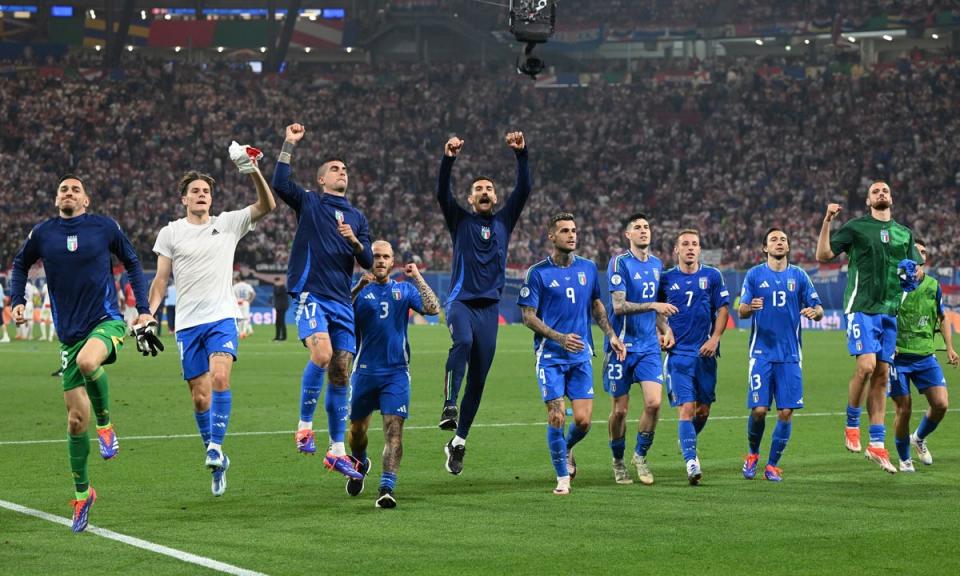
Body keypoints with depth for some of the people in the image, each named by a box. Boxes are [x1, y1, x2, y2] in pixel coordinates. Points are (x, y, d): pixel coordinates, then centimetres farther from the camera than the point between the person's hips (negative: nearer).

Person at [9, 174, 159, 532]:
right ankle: (82, 493, 19)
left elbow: (132, 263, 12)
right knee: (76, 418, 2)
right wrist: (18, 300, 9)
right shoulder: (42, 234, 5)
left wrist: (143, 309, 6)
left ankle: (105, 423, -10)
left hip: (107, 322, -3)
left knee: (88, 361, -38)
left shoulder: (105, 228, 0)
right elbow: (20, 265, 23)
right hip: (69, 333, 3)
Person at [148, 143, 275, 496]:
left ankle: (216, 447, -21)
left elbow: (267, 206, -3)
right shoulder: (170, 233, 9)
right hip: (188, 323, 1)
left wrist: (254, 173, -17)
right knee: (200, 397, 1)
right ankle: (218, 465, 14)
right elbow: (161, 280, 10)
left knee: (220, 377, -26)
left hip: (222, 317, -1)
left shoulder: (227, 223, 8)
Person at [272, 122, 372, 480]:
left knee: (341, 372, 2)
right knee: (322, 353, -28)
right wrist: (289, 144, -8)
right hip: (310, 293, -5)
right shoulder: (309, 203, 8)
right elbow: (280, 184, -11)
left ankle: (337, 451, 8)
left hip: (341, 300, 5)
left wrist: (354, 241, -6)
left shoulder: (357, 217, 21)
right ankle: (304, 426, -14)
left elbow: (368, 261, 14)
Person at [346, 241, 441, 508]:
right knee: (357, 428, 12)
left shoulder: (404, 290, 8)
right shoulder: (360, 290, 6)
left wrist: (417, 278, -8)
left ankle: (386, 488, -19)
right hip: (365, 371, 1)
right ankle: (360, 465, 43)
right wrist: (357, 288, -21)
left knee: (394, 428, -14)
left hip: (396, 372, -1)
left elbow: (433, 308, -6)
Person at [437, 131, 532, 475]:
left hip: (489, 307, 3)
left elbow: (524, 190, 3)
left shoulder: (504, 221, 14)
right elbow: (442, 192, -6)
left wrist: (521, 155, -9)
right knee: (463, 341, -36)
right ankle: (449, 405, -36)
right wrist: (448, 159, -20)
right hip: (461, 301, -3)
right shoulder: (460, 221, 9)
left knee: (478, 379, 2)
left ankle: (458, 441, 12)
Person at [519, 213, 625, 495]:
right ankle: (562, 477, 8)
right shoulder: (537, 273, -5)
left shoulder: (588, 268, 8)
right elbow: (528, 316, -6)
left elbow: (597, 306, 20)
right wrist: (559, 338, -18)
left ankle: (566, 449, 30)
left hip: (581, 355, 3)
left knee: (583, 420, -4)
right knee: (556, 417, -8)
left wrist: (612, 336, 8)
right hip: (550, 356, -3)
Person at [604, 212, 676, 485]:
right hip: (622, 346, -4)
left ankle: (641, 455, 10)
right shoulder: (619, 263, -8)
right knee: (620, 409, 2)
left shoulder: (657, 264, 11)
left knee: (654, 402, -10)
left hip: (649, 346, 4)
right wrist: (652, 305, -27)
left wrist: (665, 329, 9)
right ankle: (618, 462, 20)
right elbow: (619, 306, -17)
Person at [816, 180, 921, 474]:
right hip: (861, 306, -5)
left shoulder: (904, 233, 16)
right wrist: (827, 222, -14)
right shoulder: (856, 227, 2)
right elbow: (823, 254, -3)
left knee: (882, 375, 4)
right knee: (867, 364, -21)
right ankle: (851, 424, 1)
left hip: (890, 311, 5)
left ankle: (876, 445, 7)